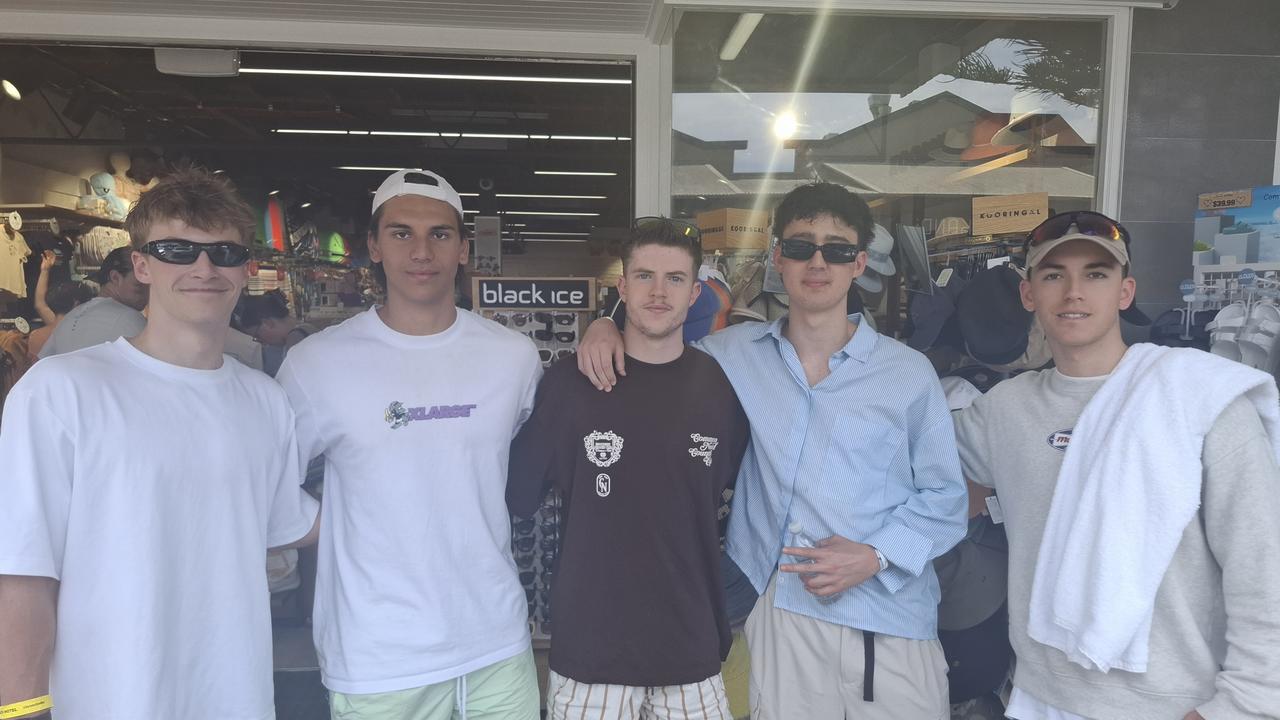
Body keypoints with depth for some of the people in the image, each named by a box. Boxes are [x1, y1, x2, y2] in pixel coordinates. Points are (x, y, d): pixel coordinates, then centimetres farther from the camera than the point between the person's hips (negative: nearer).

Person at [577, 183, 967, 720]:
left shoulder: (909, 373, -1)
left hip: (892, 620, 0)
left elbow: (944, 497, 4)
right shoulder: (736, 354, 3)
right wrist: (605, 326, 0)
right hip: (781, 611, 1)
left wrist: (876, 555, -11)